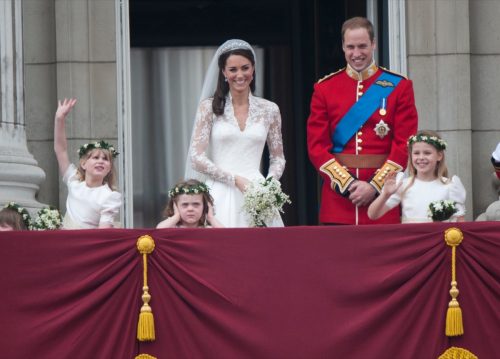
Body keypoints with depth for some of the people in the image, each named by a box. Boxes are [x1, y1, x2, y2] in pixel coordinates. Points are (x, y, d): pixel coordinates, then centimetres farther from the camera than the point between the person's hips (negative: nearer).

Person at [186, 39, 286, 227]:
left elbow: (278, 158, 17)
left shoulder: (269, 110, 10)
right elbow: (196, 158, -3)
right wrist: (235, 180, -11)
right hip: (221, 195, -2)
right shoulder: (209, 107, 3)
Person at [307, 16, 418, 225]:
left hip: (384, 196, -1)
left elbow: (405, 145, -2)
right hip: (338, 197, 1)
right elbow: (317, 146, 1)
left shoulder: (399, 87, 4)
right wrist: (348, 184, -11)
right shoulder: (324, 89, 6)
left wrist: (374, 186, -12)